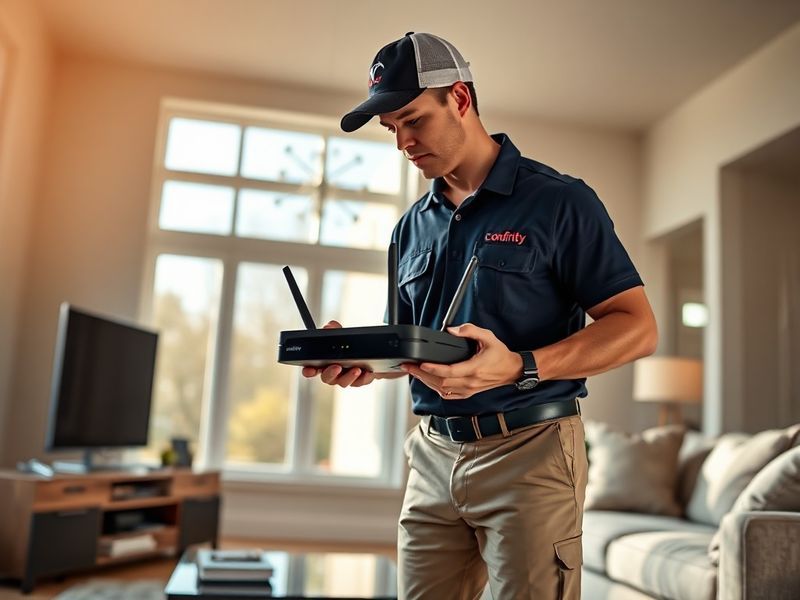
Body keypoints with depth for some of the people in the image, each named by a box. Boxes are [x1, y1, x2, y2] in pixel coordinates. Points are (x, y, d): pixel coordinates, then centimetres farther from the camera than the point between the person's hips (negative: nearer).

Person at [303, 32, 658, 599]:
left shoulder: (558, 200, -6)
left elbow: (638, 327, -10)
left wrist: (520, 367, -24)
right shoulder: (412, 227, 12)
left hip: (530, 451, -5)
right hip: (433, 455, 5)